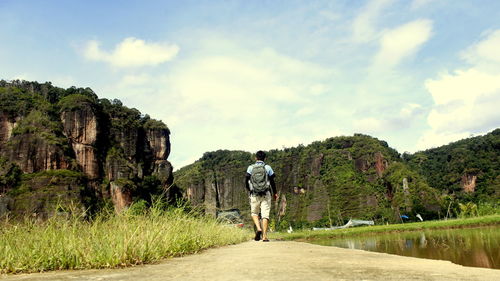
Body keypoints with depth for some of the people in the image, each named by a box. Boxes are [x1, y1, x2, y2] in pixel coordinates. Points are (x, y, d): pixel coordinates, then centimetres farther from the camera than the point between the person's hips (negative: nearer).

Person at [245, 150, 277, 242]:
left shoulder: (250, 168, 4)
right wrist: (275, 193, 18)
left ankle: (258, 228, -8)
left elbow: (246, 181, 4)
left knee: (254, 213, 15)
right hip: (266, 194, 0)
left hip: (254, 195, 0)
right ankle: (264, 236, -1)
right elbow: (272, 181, 4)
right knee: (265, 215, 2)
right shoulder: (267, 167, 3)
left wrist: (249, 190, 23)